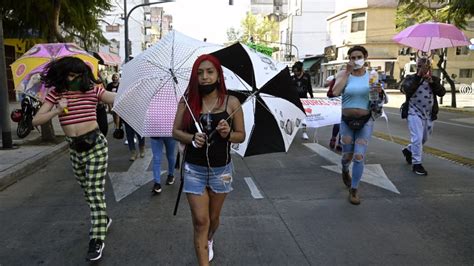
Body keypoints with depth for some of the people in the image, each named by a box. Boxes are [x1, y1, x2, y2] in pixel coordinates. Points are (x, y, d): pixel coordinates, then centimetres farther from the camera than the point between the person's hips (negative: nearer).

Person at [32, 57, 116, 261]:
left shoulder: (93, 89, -5)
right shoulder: (56, 94, 2)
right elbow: (36, 121, -3)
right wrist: (56, 111, -18)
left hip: (95, 145, -4)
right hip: (74, 149, 4)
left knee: (95, 191, -6)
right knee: (87, 191, 17)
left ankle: (97, 239, -1)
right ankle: (102, 219, 41)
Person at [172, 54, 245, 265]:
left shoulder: (232, 103, -7)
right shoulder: (187, 101, -4)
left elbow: (241, 135, 1)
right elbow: (176, 131, 2)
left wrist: (228, 134, -21)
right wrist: (192, 138, -19)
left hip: (221, 169, 1)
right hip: (194, 169, -1)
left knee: (213, 217, 20)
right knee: (200, 221, -1)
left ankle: (208, 241, 53)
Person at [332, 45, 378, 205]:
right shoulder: (343, 74, -3)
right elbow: (335, 92, -22)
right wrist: (348, 72, -18)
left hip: (365, 121, 0)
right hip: (347, 120, 0)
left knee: (359, 157, -4)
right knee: (347, 155, 11)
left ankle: (354, 190, 12)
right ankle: (345, 171, 48)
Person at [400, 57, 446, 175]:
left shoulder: (434, 79, 8)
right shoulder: (411, 78, -2)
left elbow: (442, 92, -6)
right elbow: (406, 90, -22)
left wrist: (432, 82, -18)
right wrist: (419, 76, -22)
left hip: (429, 115, 5)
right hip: (414, 113, -5)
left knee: (424, 138, 19)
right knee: (417, 138, -11)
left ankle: (408, 150, 42)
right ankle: (416, 164, 0)